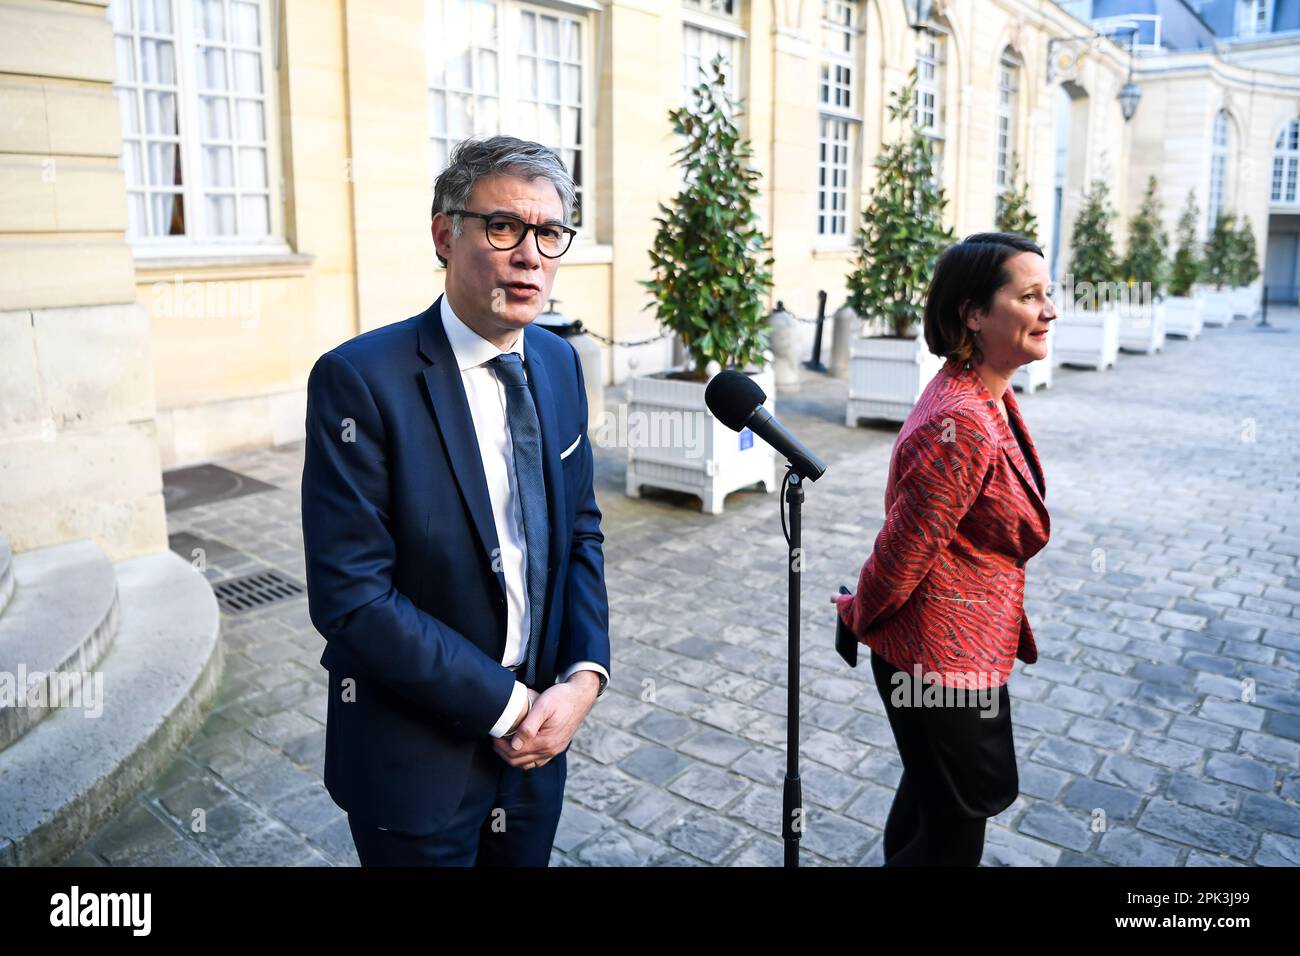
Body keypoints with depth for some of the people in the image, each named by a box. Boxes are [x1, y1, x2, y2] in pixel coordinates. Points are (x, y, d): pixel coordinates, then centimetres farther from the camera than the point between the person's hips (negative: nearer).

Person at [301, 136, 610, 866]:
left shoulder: (560, 363, 1)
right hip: (416, 761, -5)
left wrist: (586, 673, -9)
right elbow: (350, 595, -20)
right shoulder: (361, 380, -18)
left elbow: (581, 532, 5)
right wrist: (506, 703, -17)